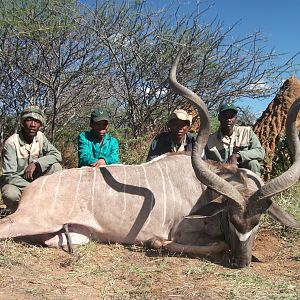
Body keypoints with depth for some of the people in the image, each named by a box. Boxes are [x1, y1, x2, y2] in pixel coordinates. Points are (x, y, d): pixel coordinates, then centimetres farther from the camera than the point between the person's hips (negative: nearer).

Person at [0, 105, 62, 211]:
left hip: (34, 179, 4)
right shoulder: (11, 143, -21)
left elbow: (57, 155, -10)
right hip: (16, 182, -4)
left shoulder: (40, 136, -5)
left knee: (56, 167, -18)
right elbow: (9, 175, -25)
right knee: (10, 195, -37)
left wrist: (35, 163, -26)